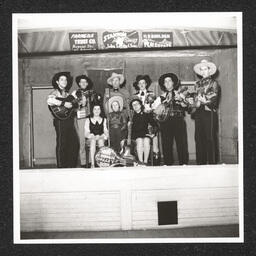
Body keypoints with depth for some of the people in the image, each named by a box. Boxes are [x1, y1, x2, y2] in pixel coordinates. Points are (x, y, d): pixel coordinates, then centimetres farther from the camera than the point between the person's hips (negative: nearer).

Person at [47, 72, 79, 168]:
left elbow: (74, 104, 24)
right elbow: (49, 100, -26)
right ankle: (61, 166, 4)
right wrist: (64, 104, -25)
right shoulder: (55, 92, -5)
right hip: (60, 121, -8)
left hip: (70, 121, 8)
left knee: (74, 143, 6)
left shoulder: (67, 94, 19)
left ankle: (71, 165, 16)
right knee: (61, 144, -3)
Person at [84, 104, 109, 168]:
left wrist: (100, 137, -15)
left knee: (100, 141, -34)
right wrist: (92, 136, -16)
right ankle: (92, 164, -40)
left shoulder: (104, 120, 14)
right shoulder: (88, 120, 11)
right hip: (91, 138, 0)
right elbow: (86, 133, 3)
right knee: (93, 141, -34)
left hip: (101, 138, 0)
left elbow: (106, 132, 6)